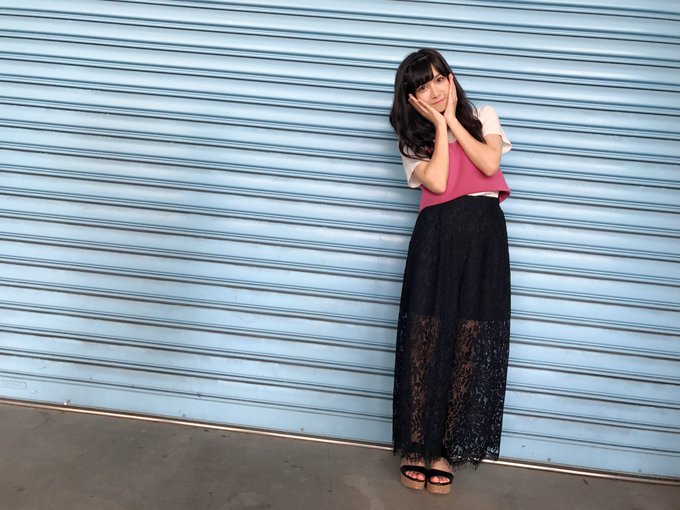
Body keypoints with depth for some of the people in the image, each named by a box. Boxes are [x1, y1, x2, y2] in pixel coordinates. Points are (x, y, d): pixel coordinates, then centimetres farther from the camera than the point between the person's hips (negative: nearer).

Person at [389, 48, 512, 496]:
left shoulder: (483, 117, 15)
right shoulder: (414, 139, 11)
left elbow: (489, 164, -5)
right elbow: (438, 183, -8)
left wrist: (452, 120, -1)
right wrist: (440, 126, -1)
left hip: (483, 233, 1)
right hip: (437, 236, 0)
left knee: (470, 342, 0)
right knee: (426, 339, -3)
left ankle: (445, 449, 11)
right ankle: (416, 447, 10)